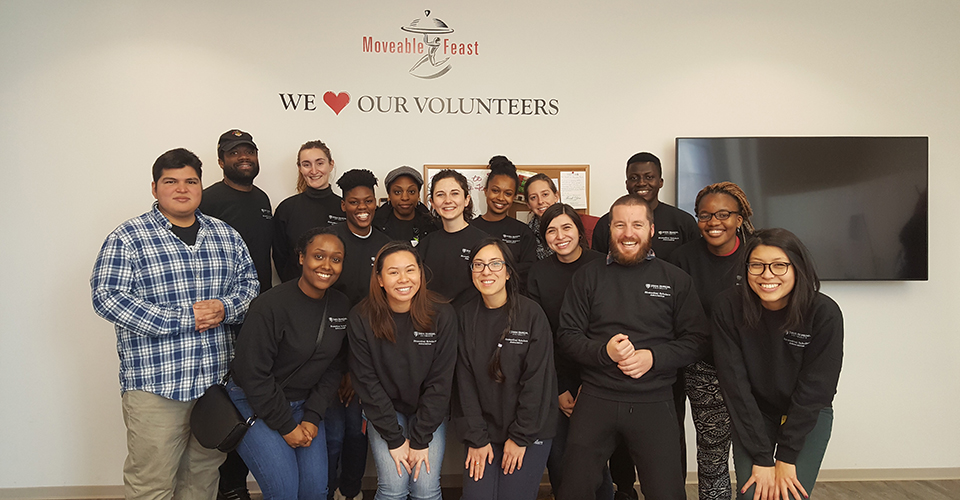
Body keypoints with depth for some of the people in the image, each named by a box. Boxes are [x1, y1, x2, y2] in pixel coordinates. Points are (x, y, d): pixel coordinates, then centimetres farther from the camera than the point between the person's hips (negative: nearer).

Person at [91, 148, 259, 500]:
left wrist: (226, 308, -9)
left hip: (218, 377, 5)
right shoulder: (128, 238, -4)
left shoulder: (226, 236, 10)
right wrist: (183, 319, -17)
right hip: (155, 382, -4)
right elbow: (106, 297, -12)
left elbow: (249, 281, 14)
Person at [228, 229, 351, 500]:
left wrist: (312, 417, -7)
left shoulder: (341, 306, -3)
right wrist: (286, 427, -14)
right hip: (255, 403, -5)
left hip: (304, 404, 5)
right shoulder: (271, 305, -21)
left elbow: (334, 367, 2)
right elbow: (252, 373, -18)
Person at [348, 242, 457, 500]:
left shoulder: (442, 315, -14)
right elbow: (367, 381, -10)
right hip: (384, 411, 0)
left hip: (430, 411, 0)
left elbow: (440, 381, -11)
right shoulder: (361, 318, -14)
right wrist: (395, 438, -13)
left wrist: (421, 440, -13)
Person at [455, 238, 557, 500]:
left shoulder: (531, 314, -9)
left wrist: (520, 437, -10)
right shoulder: (465, 317, 1)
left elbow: (537, 380, -9)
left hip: (530, 431, -2)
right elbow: (465, 382, -1)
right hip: (484, 430, 2)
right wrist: (476, 438, -6)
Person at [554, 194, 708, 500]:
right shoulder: (588, 276, 6)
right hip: (596, 397, 1)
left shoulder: (675, 280, 6)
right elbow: (567, 335, 3)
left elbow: (696, 340, 3)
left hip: (654, 402, 0)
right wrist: (603, 351, -15)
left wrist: (654, 357, -13)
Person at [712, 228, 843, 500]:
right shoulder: (728, 307, -20)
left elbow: (814, 388, -16)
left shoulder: (825, 313, -21)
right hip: (751, 414, 1)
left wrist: (786, 457, -16)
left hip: (809, 416, 0)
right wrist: (761, 457, -20)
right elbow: (735, 382, -18)